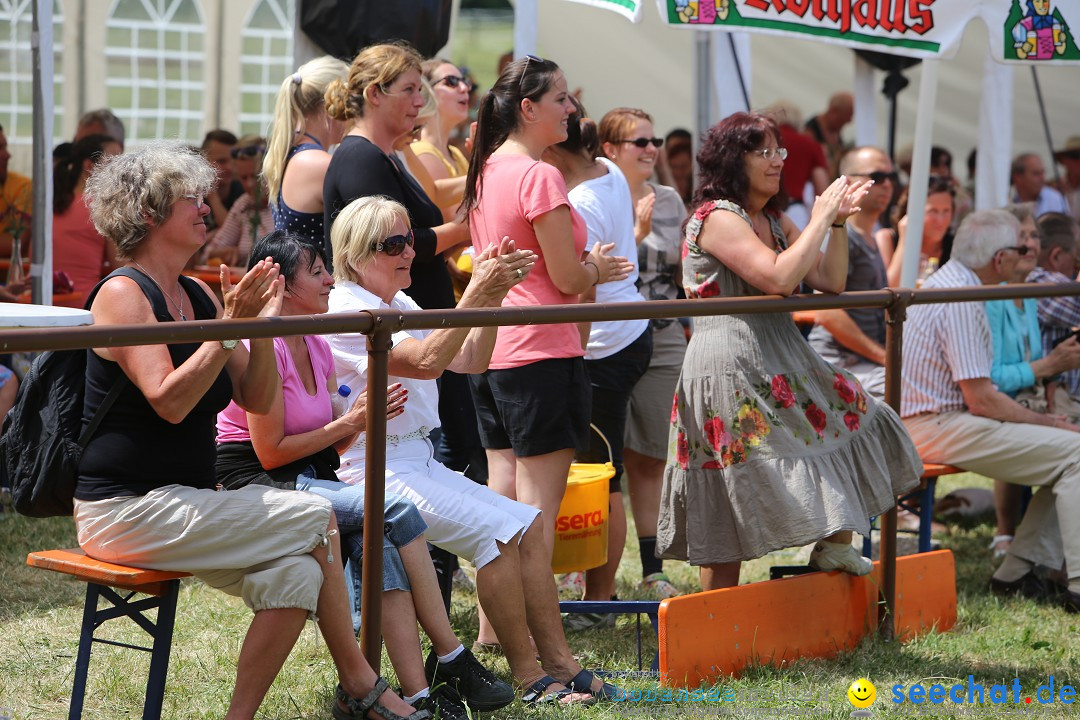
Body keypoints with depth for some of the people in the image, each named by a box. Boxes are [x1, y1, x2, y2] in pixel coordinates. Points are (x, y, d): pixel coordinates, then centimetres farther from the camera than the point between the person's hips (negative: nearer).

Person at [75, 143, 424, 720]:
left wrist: (261, 326, -6)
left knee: (297, 574, -15)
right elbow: (169, 402, -23)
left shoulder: (198, 296, 13)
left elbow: (255, 399, 9)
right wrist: (229, 327, -23)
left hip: (182, 502, 8)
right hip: (126, 508, -8)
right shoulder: (123, 295, -12)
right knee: (315, 516, -15)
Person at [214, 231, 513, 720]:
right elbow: (270, 453, -15)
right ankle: (452, 660, -16)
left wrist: (363, 418, -6)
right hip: (255, 486, -8)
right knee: (395, 508, -24)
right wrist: (349, 423, -13)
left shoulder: (318, 348, 14)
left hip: (308, 481, 8)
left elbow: (328, 448, 14)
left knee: (378, 545, -24)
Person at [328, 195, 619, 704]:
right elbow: (426, 361, -26)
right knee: (495, 530, -22)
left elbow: (470, 361, 12)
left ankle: (558, 662, -5)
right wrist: (476, 293, -25)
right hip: (373, 471, -9)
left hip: (419, 461, 9)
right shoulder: (346, 311, -13)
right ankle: (527, 677, -16)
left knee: (527, 524, -5)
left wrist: (493, 293, -2)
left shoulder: (399, 305, 17)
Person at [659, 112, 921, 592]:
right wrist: (820, 219, -15)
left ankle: (835, 546, 21)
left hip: (780, 360, 9)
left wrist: (839, 220, 2)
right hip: (730, 368, -9)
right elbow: (778, 277, -25)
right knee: (732, 504, -7)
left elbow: (831, 281, 15)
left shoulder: (774, 221, 15)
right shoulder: (717, 218, -13)